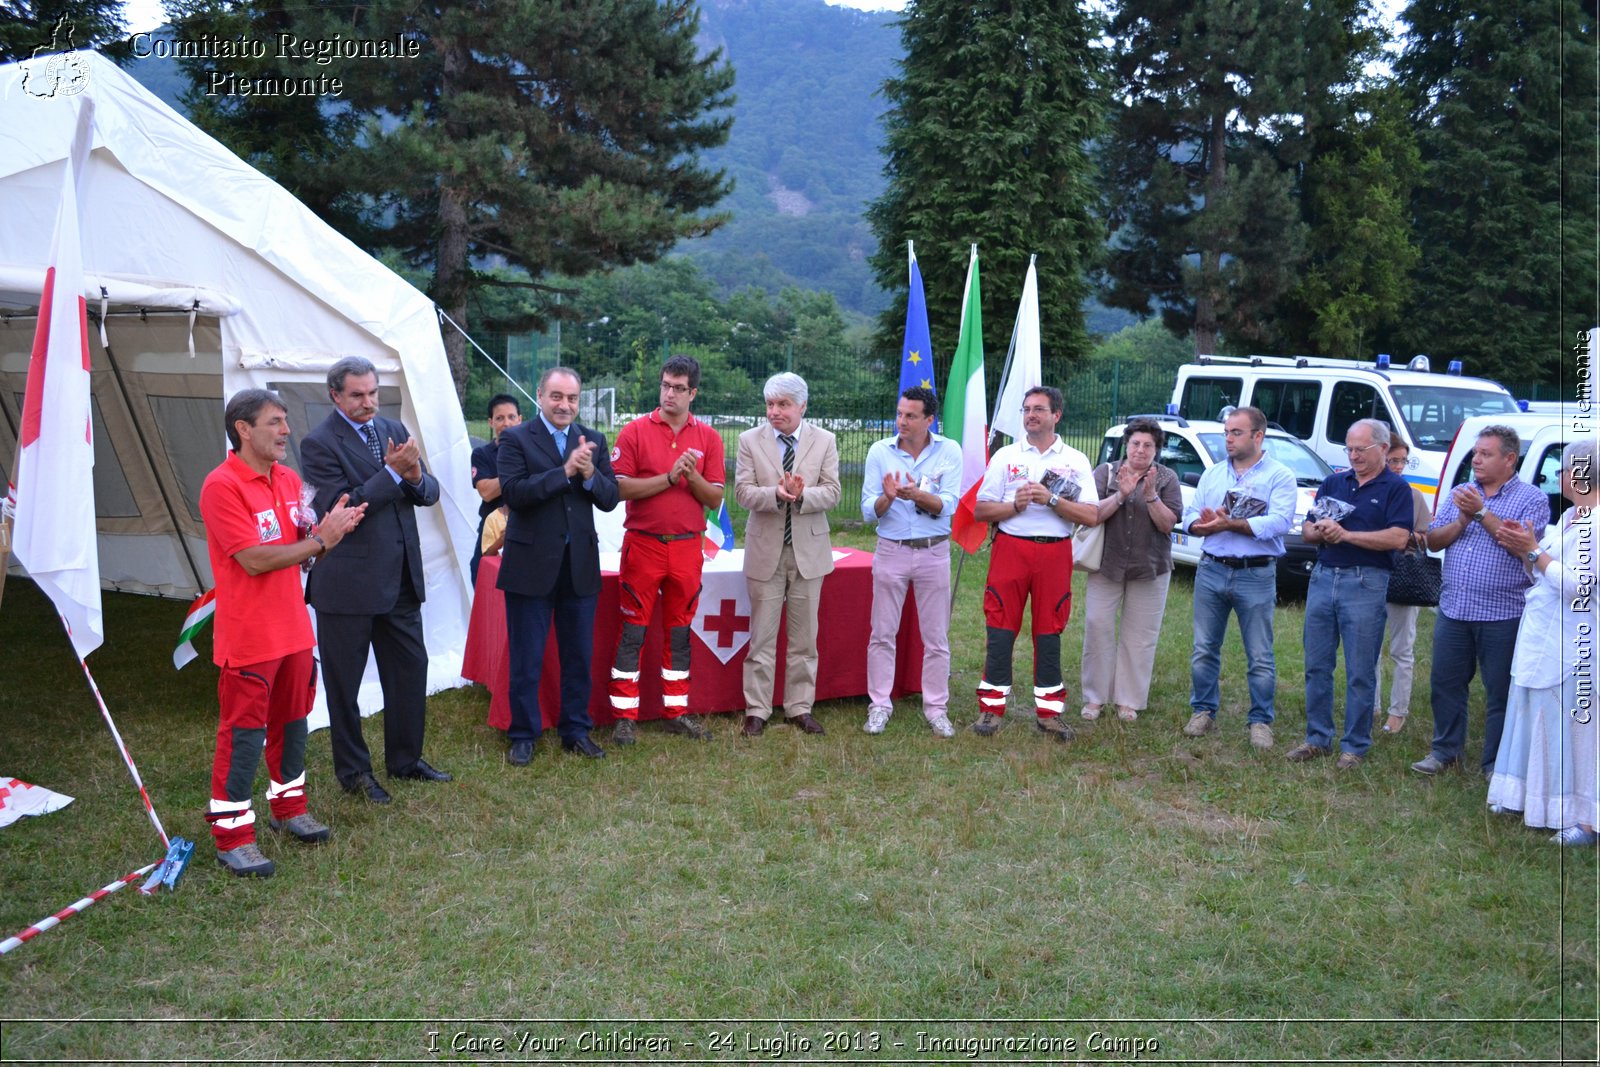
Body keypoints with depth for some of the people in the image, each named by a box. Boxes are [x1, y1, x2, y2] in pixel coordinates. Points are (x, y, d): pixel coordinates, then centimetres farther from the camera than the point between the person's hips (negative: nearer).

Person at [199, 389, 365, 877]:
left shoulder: (289, 480, 8)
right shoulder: (222, 486, -16)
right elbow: (255, 560, -21)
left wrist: (329, 529, -7)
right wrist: (321, 539, -17)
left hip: (293, 626, 8)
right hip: (249, 635, -7)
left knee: (291, 721, 17)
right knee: (243, 732, 0)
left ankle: (289, 808, 34)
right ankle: (232, 835, 11)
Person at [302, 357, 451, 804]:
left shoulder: (394, 430, 9)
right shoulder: (319, 443, -11)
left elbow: (429, 494, 7)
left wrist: (417, 476, -15)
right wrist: (392, 472, -22)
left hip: (400, 578, 6)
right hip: (348, 583, -6)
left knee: (411, 668, 14)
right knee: (344, 681, 7)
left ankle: (405, 758, 30)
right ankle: (353, 771, 23)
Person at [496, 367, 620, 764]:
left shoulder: (593, 440, 8)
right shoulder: (516, 439, -4)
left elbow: (610, 499, 2)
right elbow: (513, 492, -18)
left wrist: (590, 474, -17)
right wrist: (566, 471, -23)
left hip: (580, 564, 4)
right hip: (531, 564, -3)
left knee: (579, 656, 12)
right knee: (526, 659, 6)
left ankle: (576, 731, 25)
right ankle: (523, 735, 19)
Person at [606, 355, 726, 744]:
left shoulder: (708, 438, 7)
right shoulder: (635, 431, 0)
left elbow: (715, 498, 4)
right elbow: (619, 488, -9)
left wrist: (692, 476, -14)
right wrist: (668, 478, -15)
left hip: (687, 546, 3)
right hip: (643, 544, -2)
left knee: (680, 631, 10)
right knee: (633, 630, 0)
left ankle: (677, 711, 20)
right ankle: (624, 716, 7)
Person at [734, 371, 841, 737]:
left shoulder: (824, 441, 1)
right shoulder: (750, 440, 0)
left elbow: (832, 492, -5)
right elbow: (743, 491, -7)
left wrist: (801, 495, -24)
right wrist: (777, 494, -26)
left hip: (809, 549, 1)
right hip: (766, 549, -1)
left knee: (804, 636, 9)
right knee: (762, 636, 4)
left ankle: (800, 707, 20)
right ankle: (757, 710, 13)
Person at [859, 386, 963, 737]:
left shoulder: (949, 451, -4)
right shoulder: (880, 451, -2)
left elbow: (947, 506, -13)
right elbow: (868, 511, -4)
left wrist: (917, 495, -31)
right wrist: (887, 498, -25)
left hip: (934, 552, 0)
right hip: (891, 550, 1)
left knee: (936, 638, 6)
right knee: (882, 634, 6)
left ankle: (936, 708, 18)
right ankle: (879, 705, 17)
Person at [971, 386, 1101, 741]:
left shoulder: (1075, 461, 7)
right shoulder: (1005, 457, 8)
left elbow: (1091, 516, -3)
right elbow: (980, 511, 5)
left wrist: (1051, 500, -13)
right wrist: (1016, 505, -11)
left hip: (1055, 553, 0)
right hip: (1010, 549, 0)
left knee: (1049, 632, 5)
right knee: (1000, 630, -1)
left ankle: (1048, 711, 14)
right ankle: (991, 708, 7)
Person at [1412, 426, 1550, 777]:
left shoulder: (1532, 500, -2)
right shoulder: (1459, 495, 12)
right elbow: (1433, 540, 6)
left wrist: (1482, 513, -17)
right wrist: (1461, 521, -10)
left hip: (1503, 615, -4)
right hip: (1453, 611, 4)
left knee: (1500, 693, 5)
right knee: (1446, 683, 10)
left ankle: (1496, 764, 16)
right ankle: (1445, 750, 25)